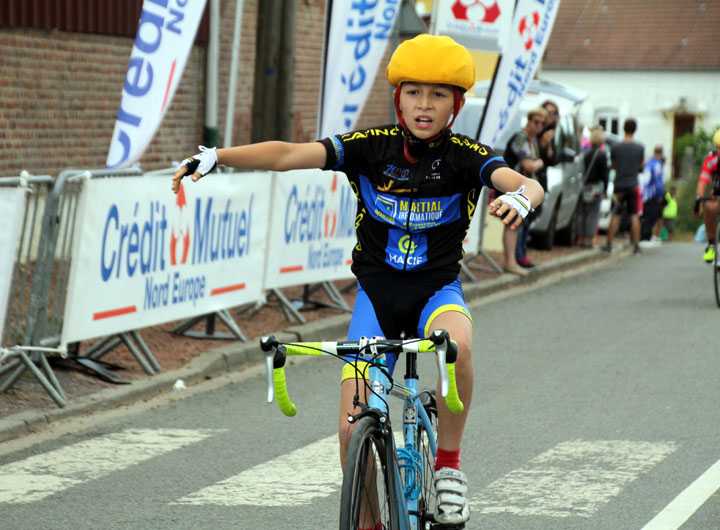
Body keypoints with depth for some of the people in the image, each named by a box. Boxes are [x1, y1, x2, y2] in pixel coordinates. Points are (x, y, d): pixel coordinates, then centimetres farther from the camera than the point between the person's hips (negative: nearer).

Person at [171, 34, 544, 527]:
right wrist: (215, 157, -30)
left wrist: (520, 197, -51)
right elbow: (290, 154, -17)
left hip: (437, 287, -1)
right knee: (354, 429, -10)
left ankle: (448, 463, -15)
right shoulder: (372, 146, -8)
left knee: (457, 344, -37)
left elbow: (529, 184, -26)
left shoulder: (467, 156, -10)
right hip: (376, 288, 1)